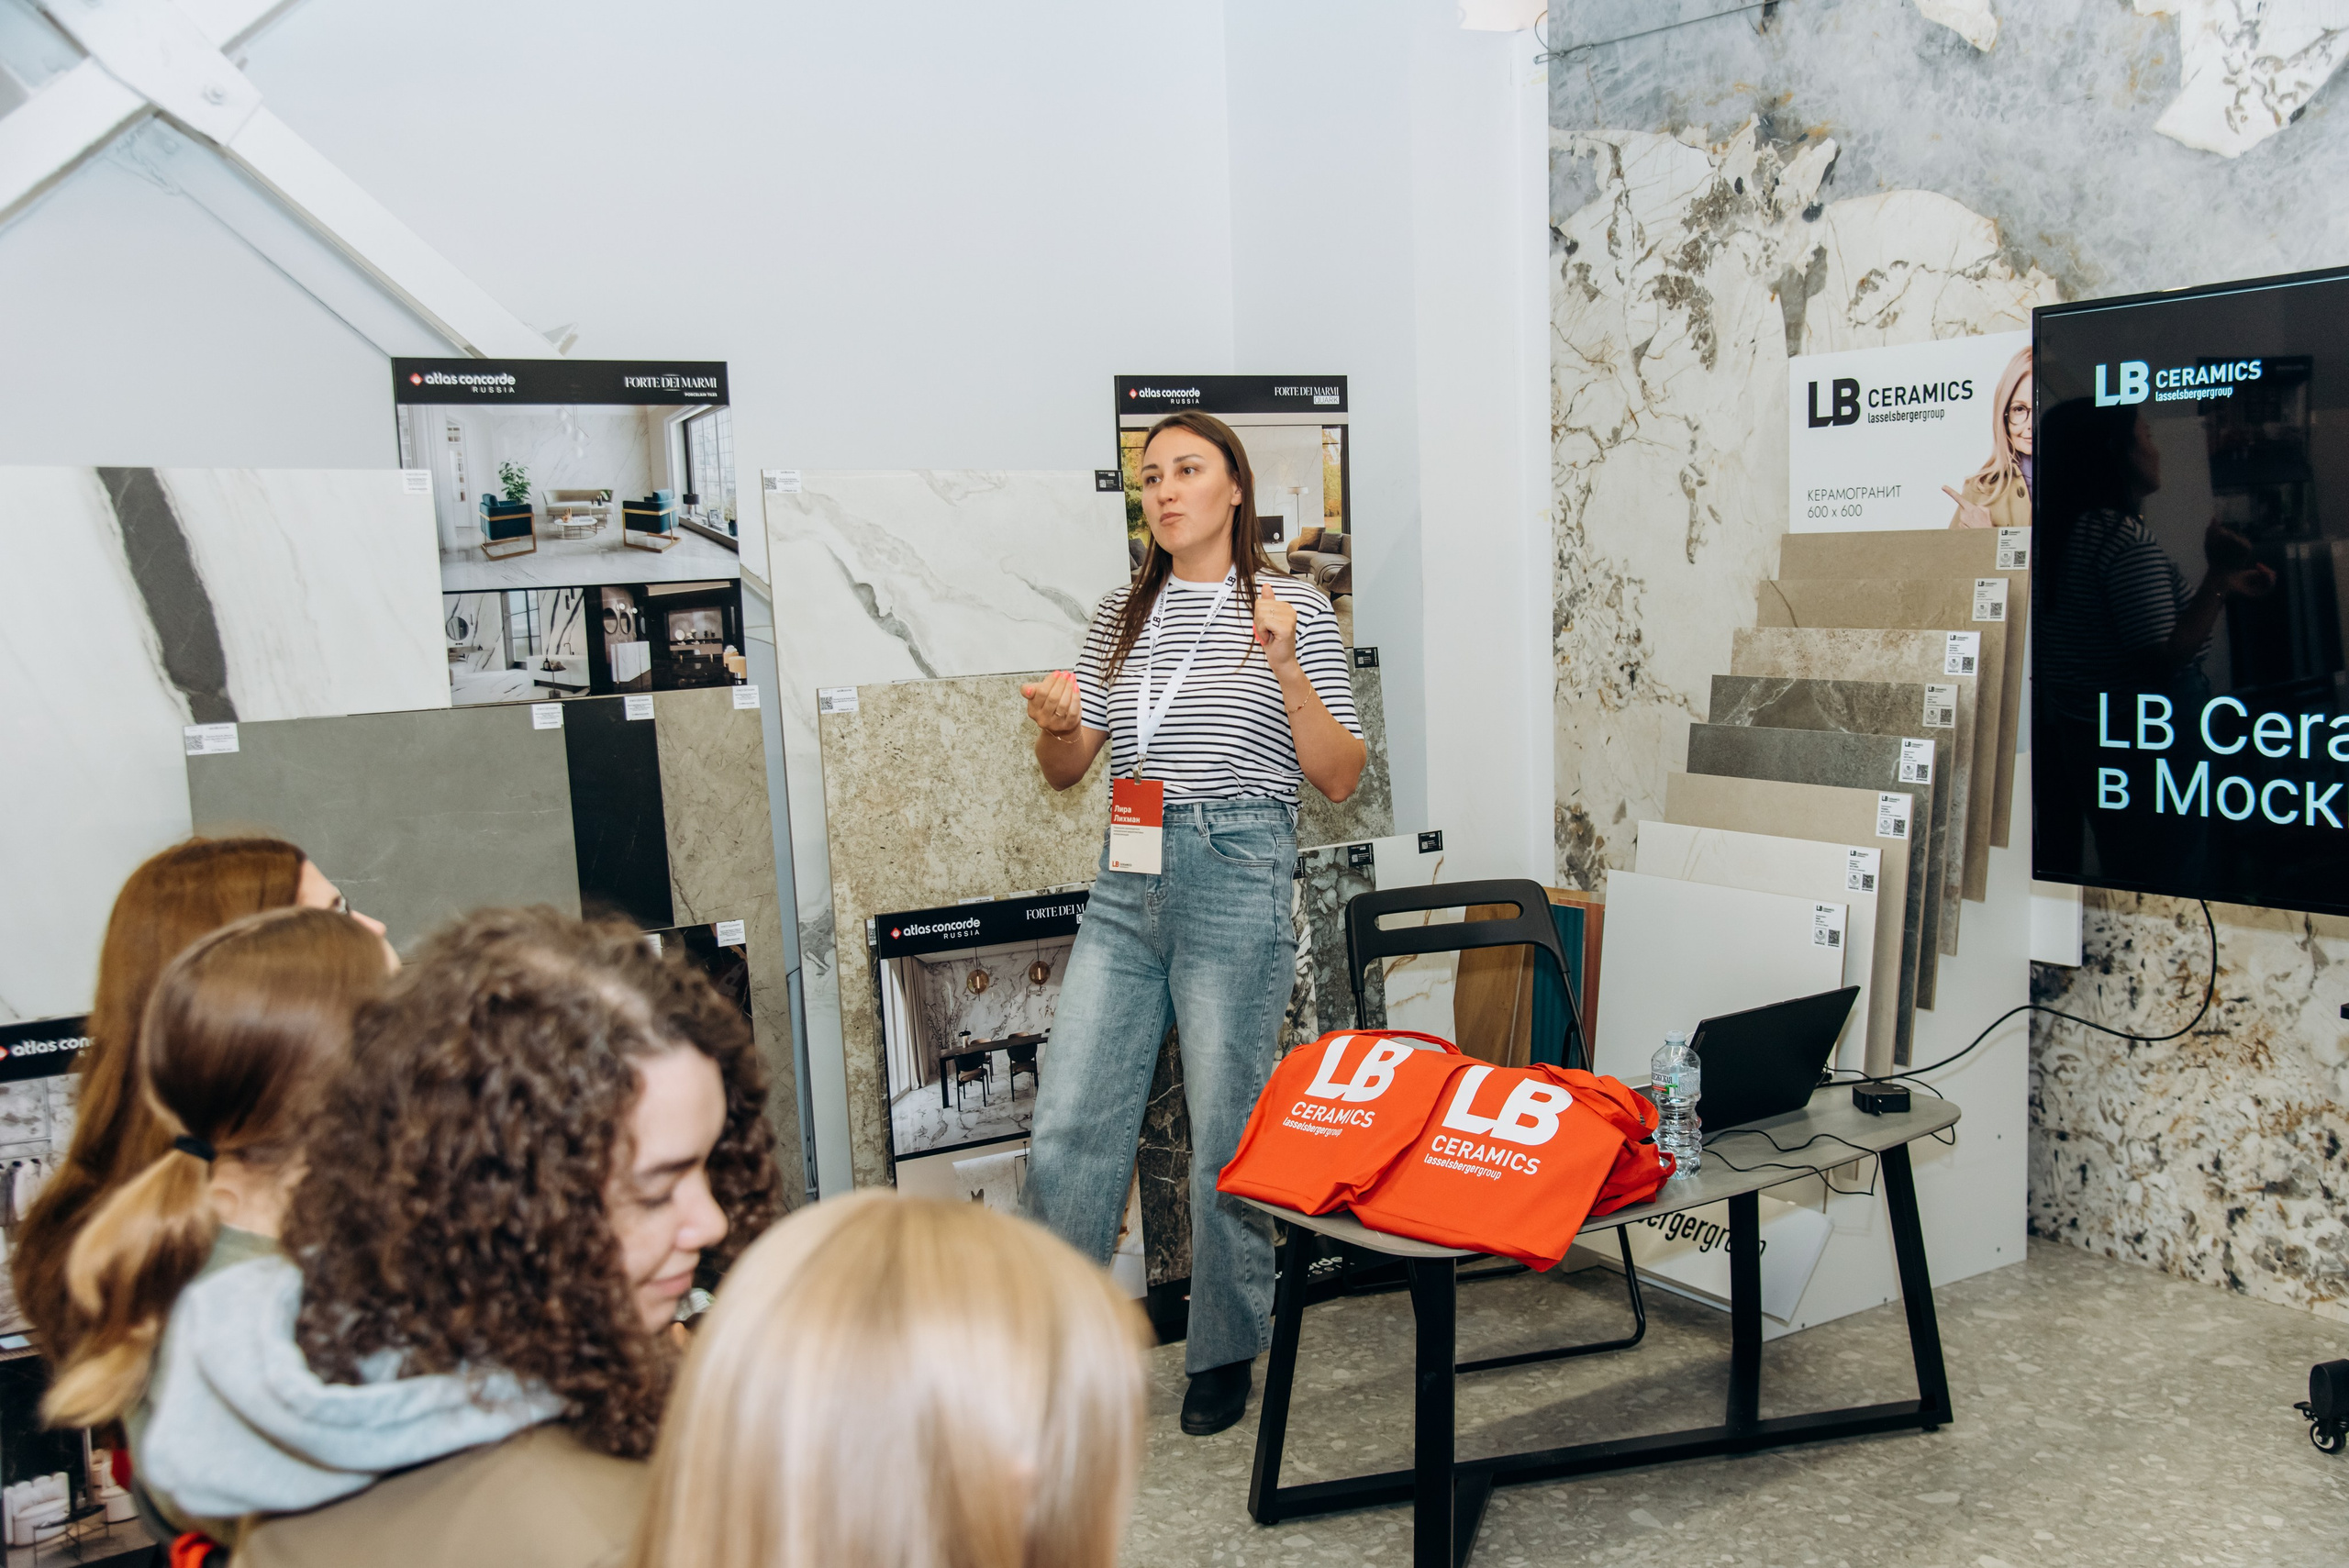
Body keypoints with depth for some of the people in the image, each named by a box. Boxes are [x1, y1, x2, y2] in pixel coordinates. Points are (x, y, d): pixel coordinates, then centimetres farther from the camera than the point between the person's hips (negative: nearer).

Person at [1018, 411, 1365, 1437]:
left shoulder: (1294, 610, 0)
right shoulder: (1121, 616, 12)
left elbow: (1341, 779, -4)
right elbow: (1065, 773, 16)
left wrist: (1287, 669, -17)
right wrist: (1055, 723, -7)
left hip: (1238, 880, -4)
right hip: (1127, 882, 5)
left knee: (1226, 1134, 2)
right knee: (1066, 1127, 3)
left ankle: (1225, 1355, 21)